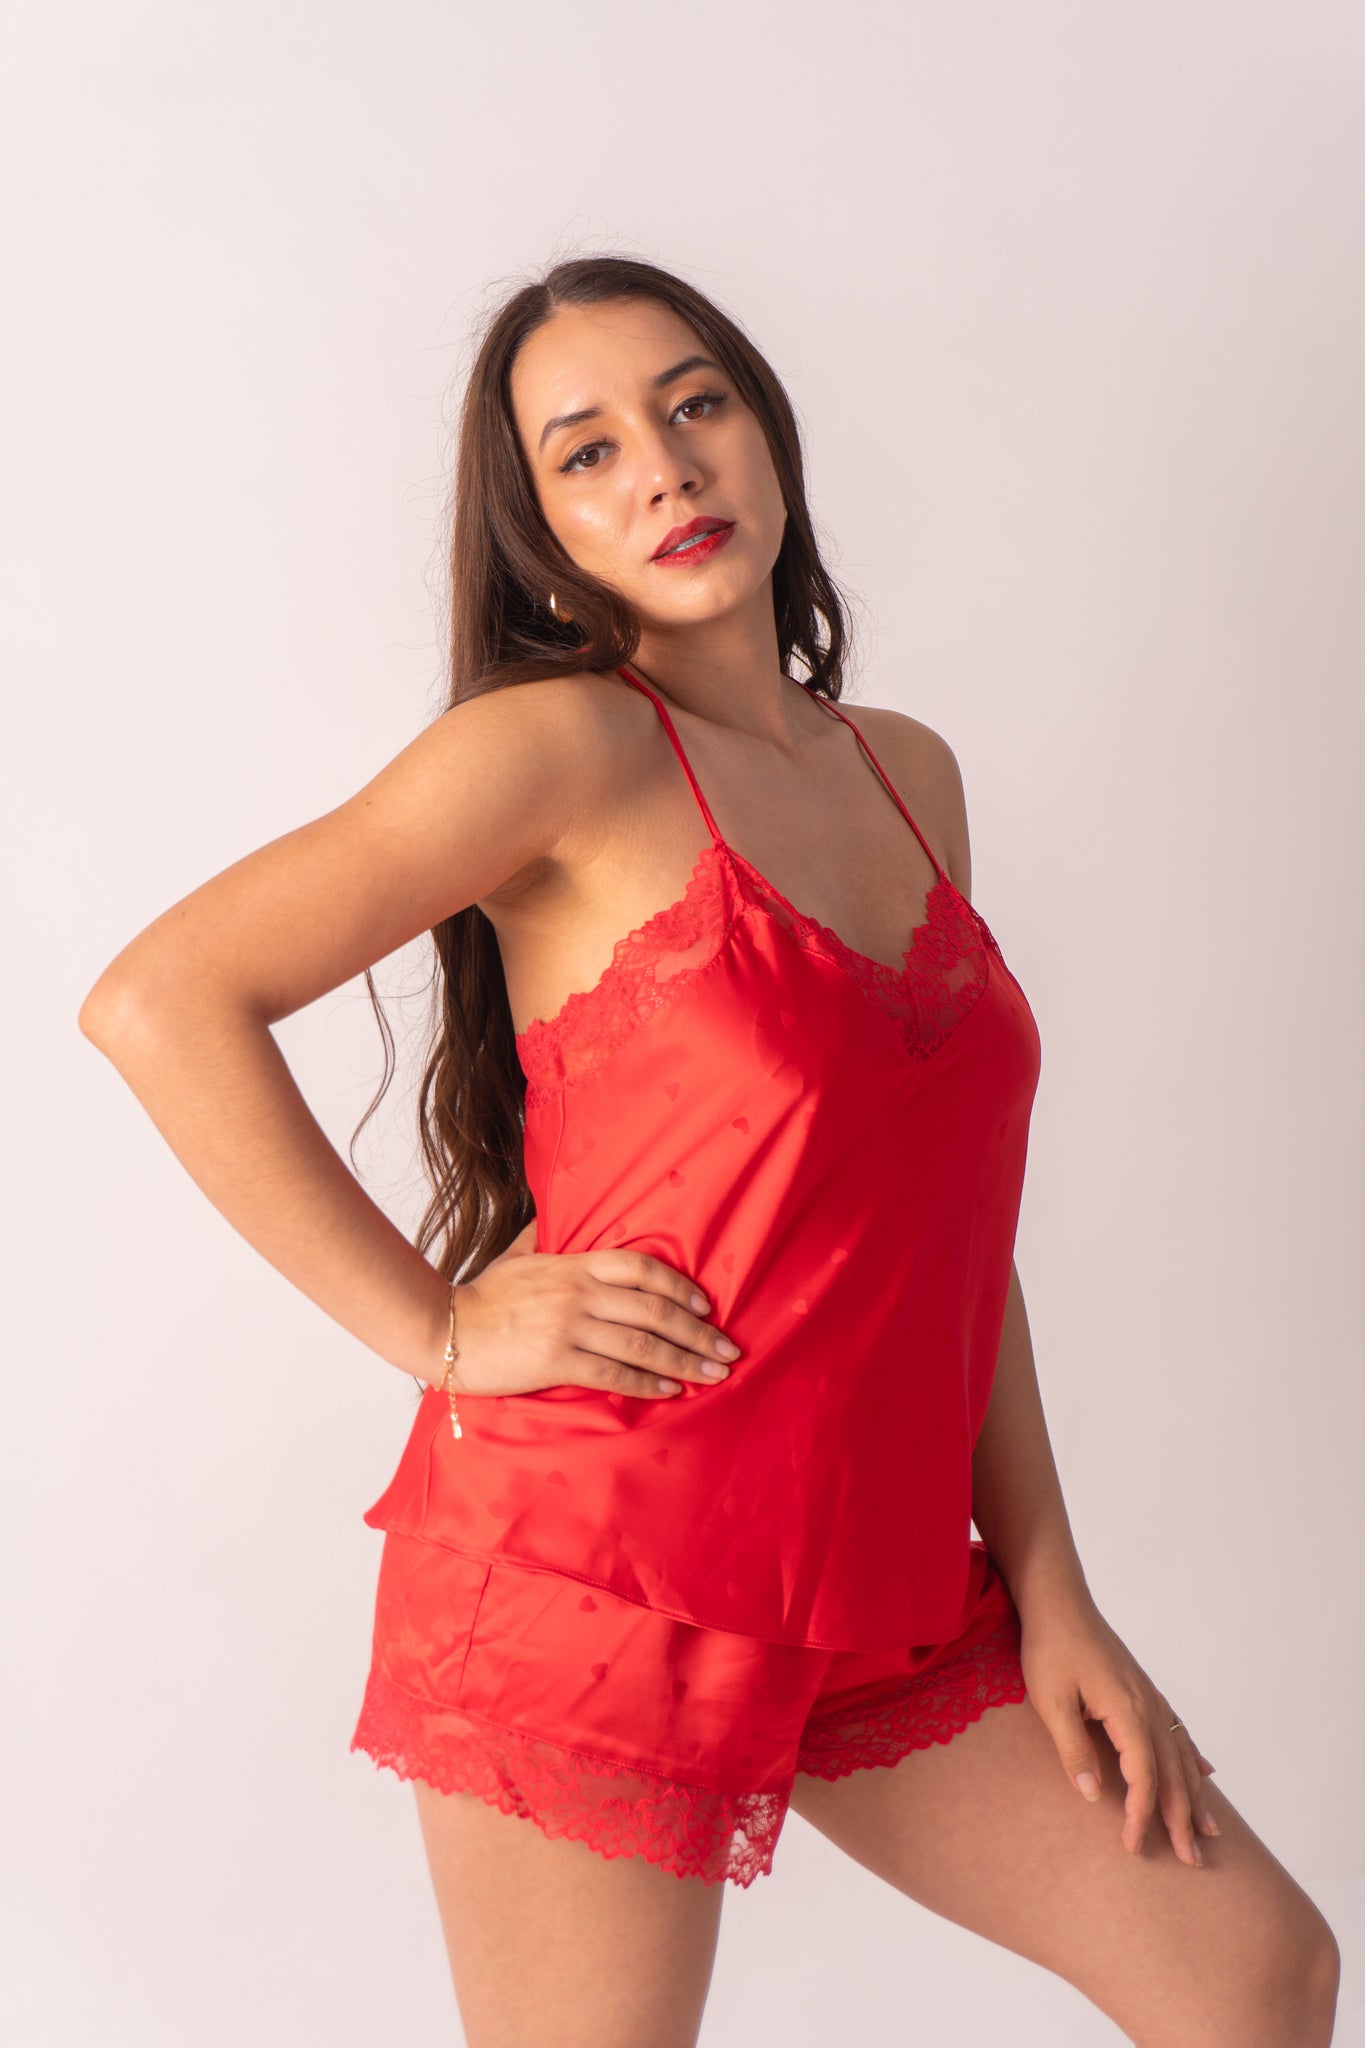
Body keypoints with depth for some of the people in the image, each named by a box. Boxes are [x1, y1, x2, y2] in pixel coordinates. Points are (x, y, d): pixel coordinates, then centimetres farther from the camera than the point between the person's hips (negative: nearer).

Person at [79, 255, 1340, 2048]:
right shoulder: (564, 743, -10)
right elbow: (161, 1003, -17)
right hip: (597, 1554, -6)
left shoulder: (909, 773, 10)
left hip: (870, 1571, 7)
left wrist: (1050, 1597, 7)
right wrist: (437, 1326, -14)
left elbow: (952, 1218, 11)